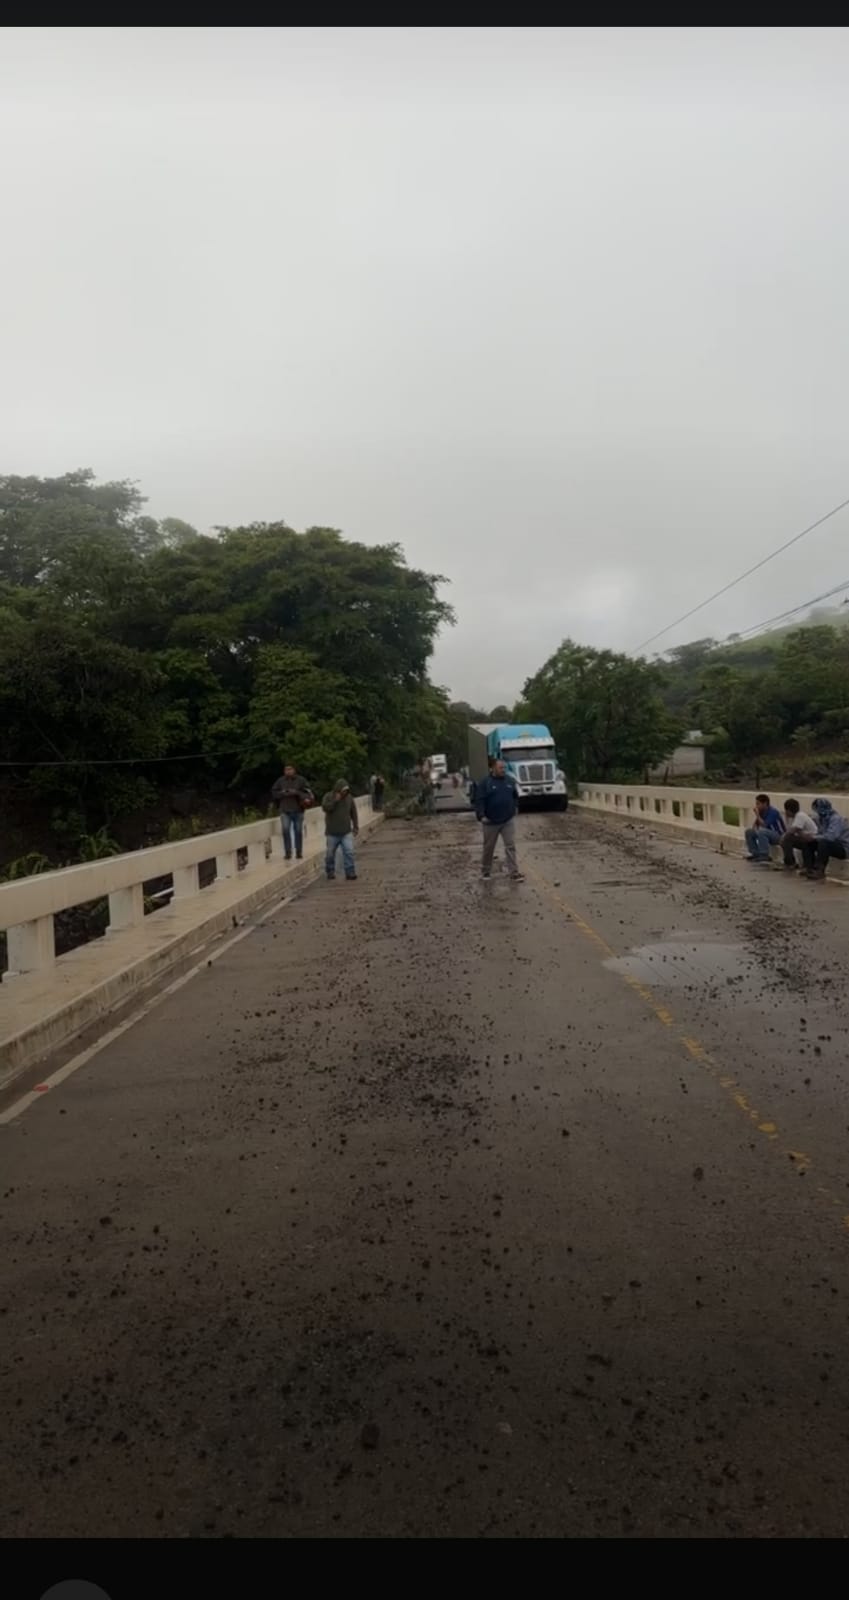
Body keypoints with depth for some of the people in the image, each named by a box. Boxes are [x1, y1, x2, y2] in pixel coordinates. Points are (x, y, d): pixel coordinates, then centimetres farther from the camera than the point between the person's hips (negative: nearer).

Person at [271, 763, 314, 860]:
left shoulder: (301, 780, 0)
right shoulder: (280, 781, 5)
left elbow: (308, 793, -7)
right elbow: (273, 793, 7)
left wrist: (297, 793, -22)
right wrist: (282, 793, -11)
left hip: (298, 810, -1)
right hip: (285, 811, 1)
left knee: (298, 831, 6)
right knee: (285, 830, -9)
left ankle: (299, 853, 15)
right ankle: (287, 853, -2)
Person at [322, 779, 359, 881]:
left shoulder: (349, 798, 4)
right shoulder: (329, 796, -2)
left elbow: (354, 814, 10)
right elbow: (325, 808, -19)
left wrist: (356, 827, 10)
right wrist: (335, 800, -21)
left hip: (346, 832, 1)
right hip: (332, 833, -1)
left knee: (349, 852, -8)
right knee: (330, 853, 7)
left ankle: (350, 874, -4)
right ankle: (330, 872, 26)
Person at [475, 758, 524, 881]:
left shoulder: (510, 781, 4)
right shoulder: (485, 782, -8)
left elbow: (515, 796, 20)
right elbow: (479, 800, -12)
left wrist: (515, 807, 11)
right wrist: (481, 816, -20)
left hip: (508, 820, 3)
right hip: (491, 821, -2)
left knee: (511, 847, -2)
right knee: (489, 847, 11)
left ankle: (514, 873, -1)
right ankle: (485, 871, 28)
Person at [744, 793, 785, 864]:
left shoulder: (773, 811, -20)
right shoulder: (761, 811, 2)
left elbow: (765, 825, -27)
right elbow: (754, 826, 8)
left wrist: (757, 815, -23)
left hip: (779, 836, -9)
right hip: (769, 834, 9)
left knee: (762, 832, -35)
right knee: (749, 832, 2)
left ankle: (764, 857, -33)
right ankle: (756, 854, 2)